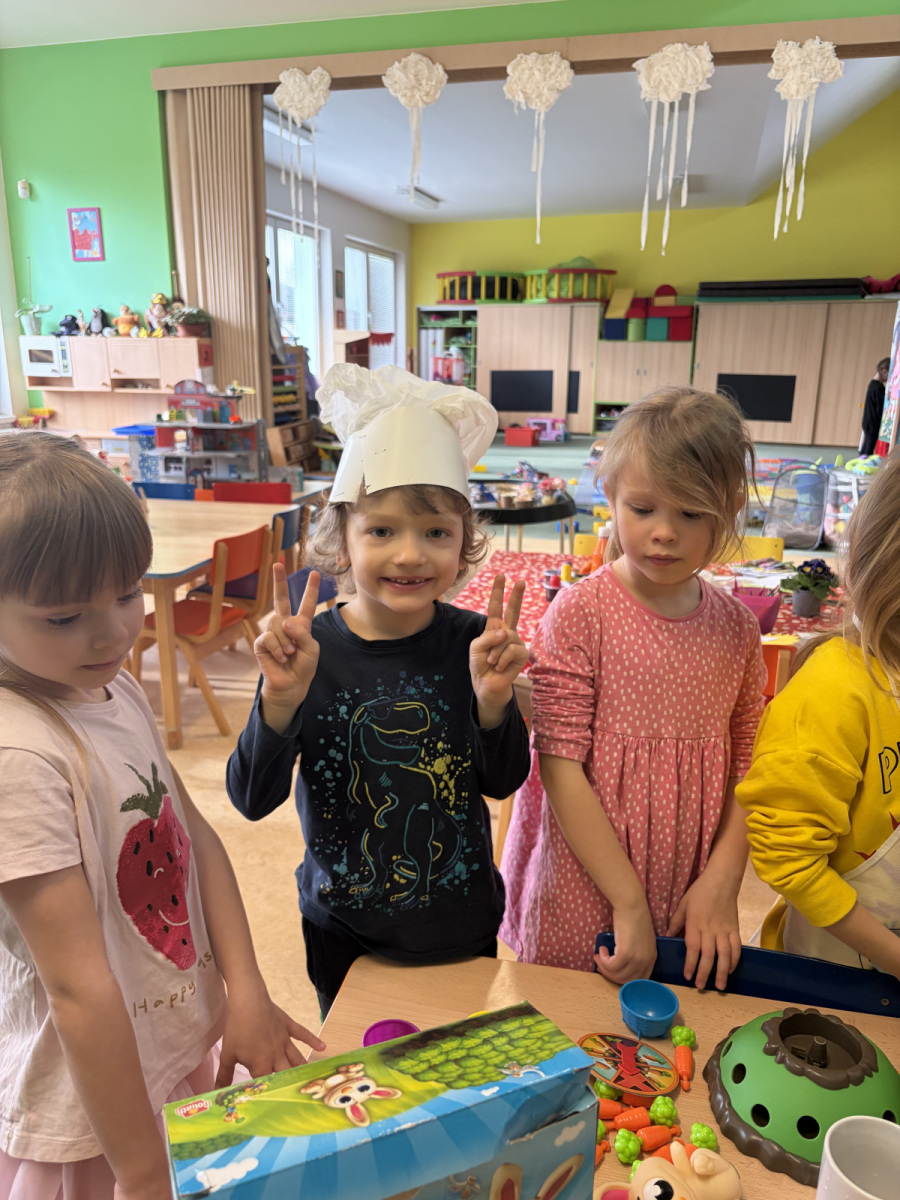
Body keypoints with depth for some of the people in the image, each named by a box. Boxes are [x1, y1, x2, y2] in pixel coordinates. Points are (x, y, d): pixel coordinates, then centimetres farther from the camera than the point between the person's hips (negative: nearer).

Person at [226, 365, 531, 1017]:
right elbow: (253, 800, -17)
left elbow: (504, 782, -9)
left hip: (462, 924, 1)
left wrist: (494, 701, -28)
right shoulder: (309, 648, -18)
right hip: (344, 933, 0)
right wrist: (280, 700, -34)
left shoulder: (471, 641, -16)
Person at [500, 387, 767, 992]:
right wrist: (630, 904, -16)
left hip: (689, 906, 4)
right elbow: (561, 767, -16)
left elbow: (746, 765, 5)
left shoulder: (736, 626, -2)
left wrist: (722, 878, -6)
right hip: (581, 896, -3)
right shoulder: (579, 614, -15)